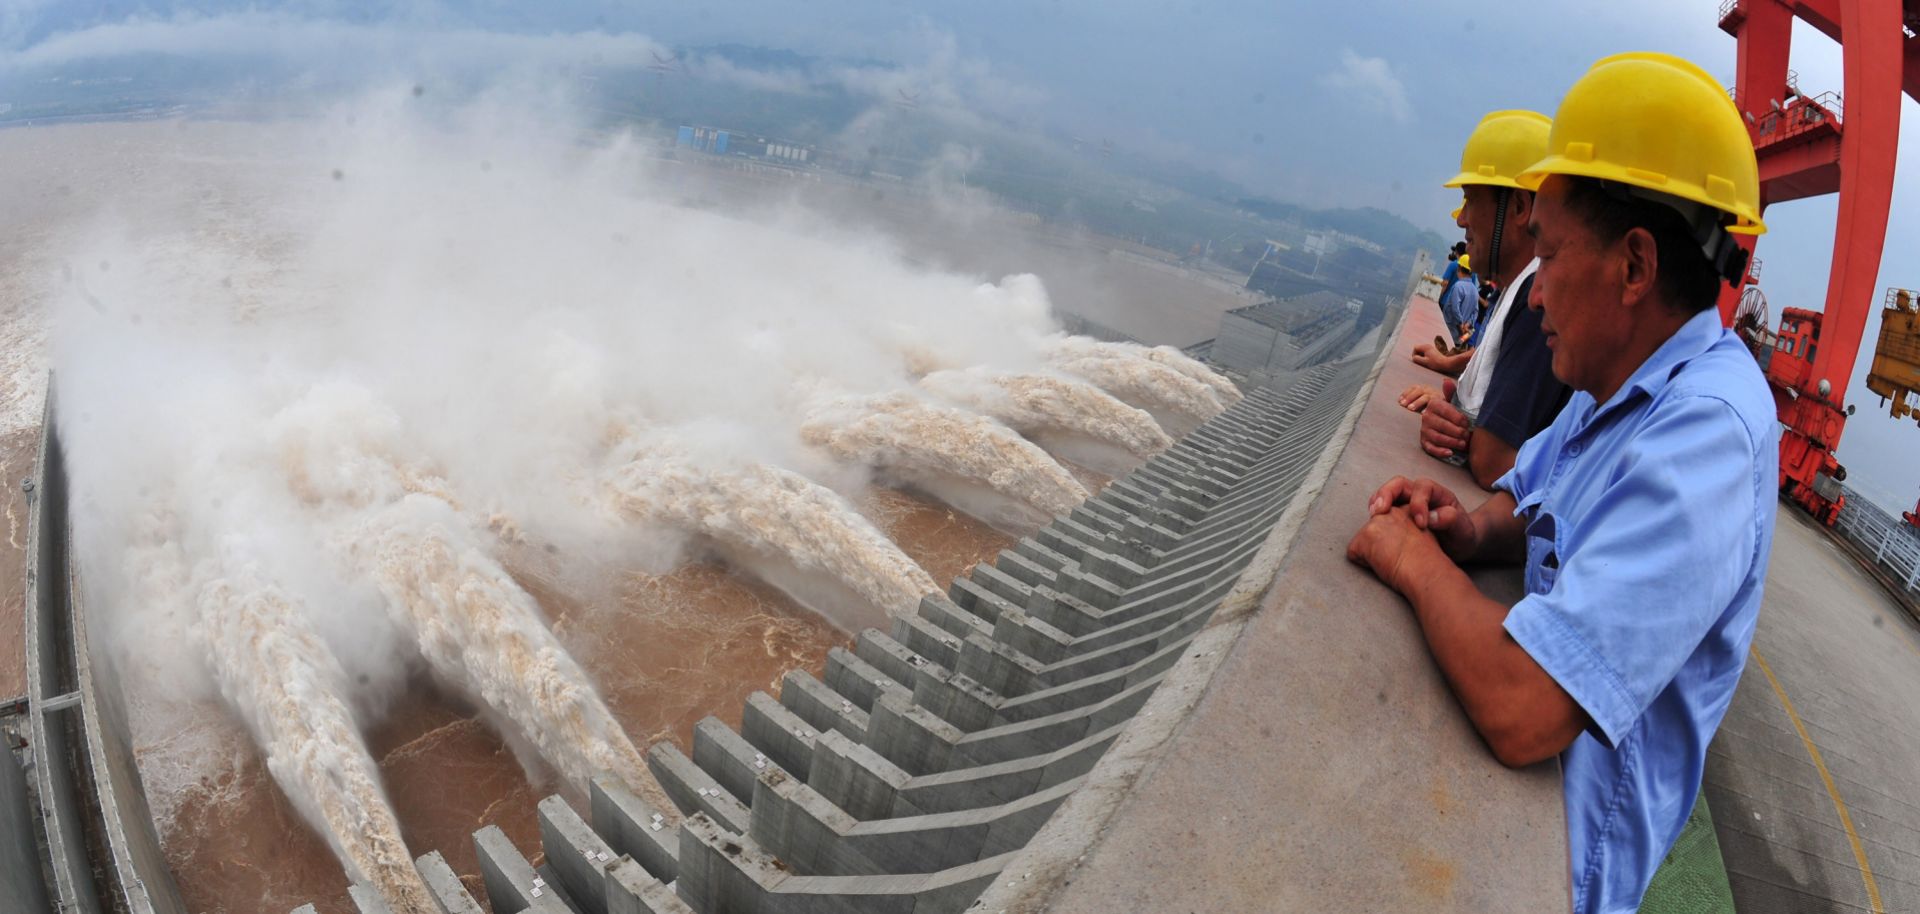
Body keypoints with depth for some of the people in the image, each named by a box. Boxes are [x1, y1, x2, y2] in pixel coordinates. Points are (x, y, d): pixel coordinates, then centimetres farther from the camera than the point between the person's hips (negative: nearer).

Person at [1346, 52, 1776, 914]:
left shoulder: (1704, 431, -30)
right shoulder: (1619, 382, 1)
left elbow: (1522, 710, -38)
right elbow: (1532, 497, 17)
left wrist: (1416, 560, -20)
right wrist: (1475, 529, -7)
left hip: (1566, 831, -8)